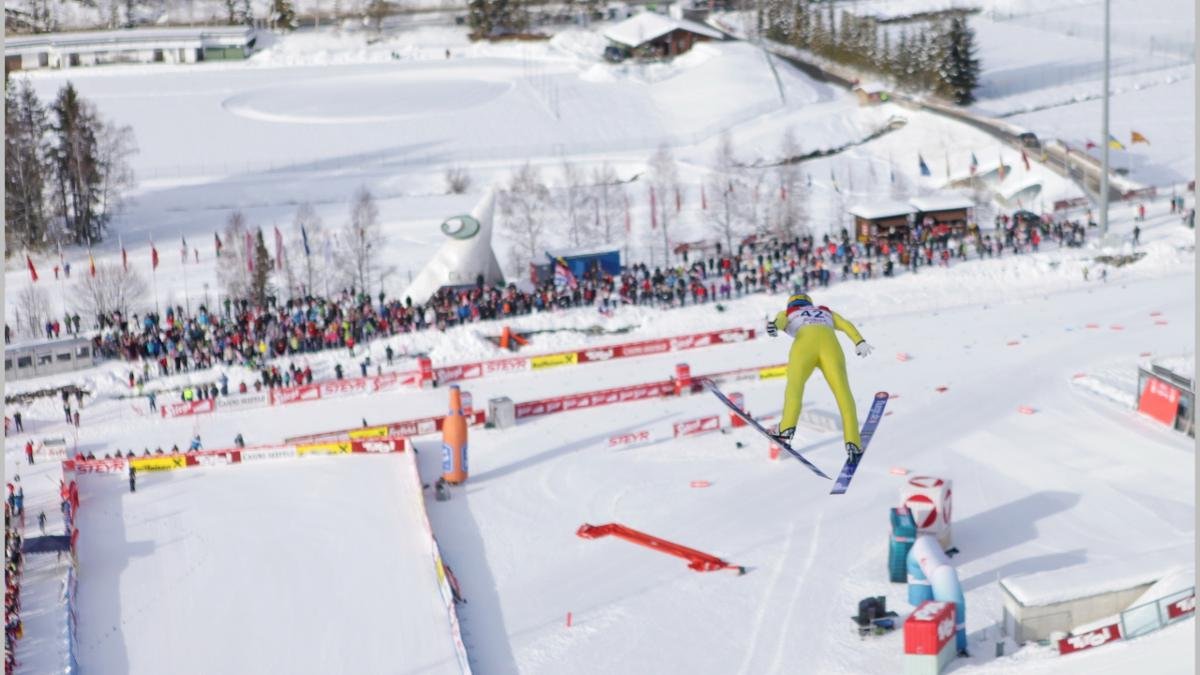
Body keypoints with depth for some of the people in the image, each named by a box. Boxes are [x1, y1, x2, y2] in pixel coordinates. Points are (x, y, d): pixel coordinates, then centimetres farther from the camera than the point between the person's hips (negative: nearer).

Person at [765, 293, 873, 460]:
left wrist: (773, 326, -11)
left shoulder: (787, 314, 36)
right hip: (830, 341, 1)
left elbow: (779, 321, 11)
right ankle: (853, 442, -17)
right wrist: (859, 342, 8)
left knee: (794, 384, 2)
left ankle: (787, 427, -23)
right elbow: (845, 324, 22)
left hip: (805, 341, -1)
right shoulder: (826, 311, 42)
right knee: (843, 392, -4)